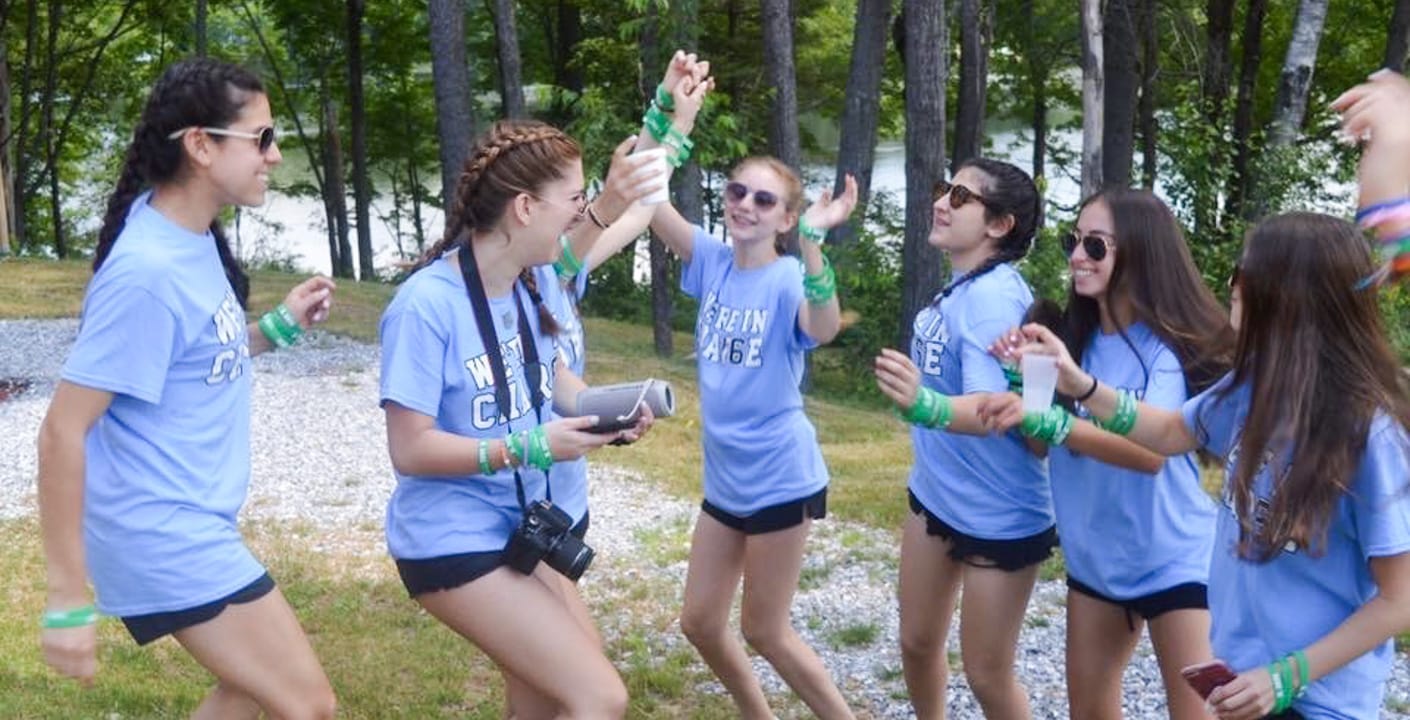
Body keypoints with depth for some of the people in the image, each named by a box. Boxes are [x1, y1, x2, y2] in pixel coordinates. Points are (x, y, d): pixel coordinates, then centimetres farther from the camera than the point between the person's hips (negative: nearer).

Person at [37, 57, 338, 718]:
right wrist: (67, 601, -20)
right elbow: (62, 434, -22)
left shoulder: (196, 238, 3)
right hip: (164, 534, -9)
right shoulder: (148, 272, -24)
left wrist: (280, 326, 3)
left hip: (193, 520, 9)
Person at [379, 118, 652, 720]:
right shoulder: (428, 304, -24)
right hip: (451, 541, -9)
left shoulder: (537, 280, -2)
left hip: (517, 528, 9)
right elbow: (410, 449, -22)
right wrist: (528, 448, -27)